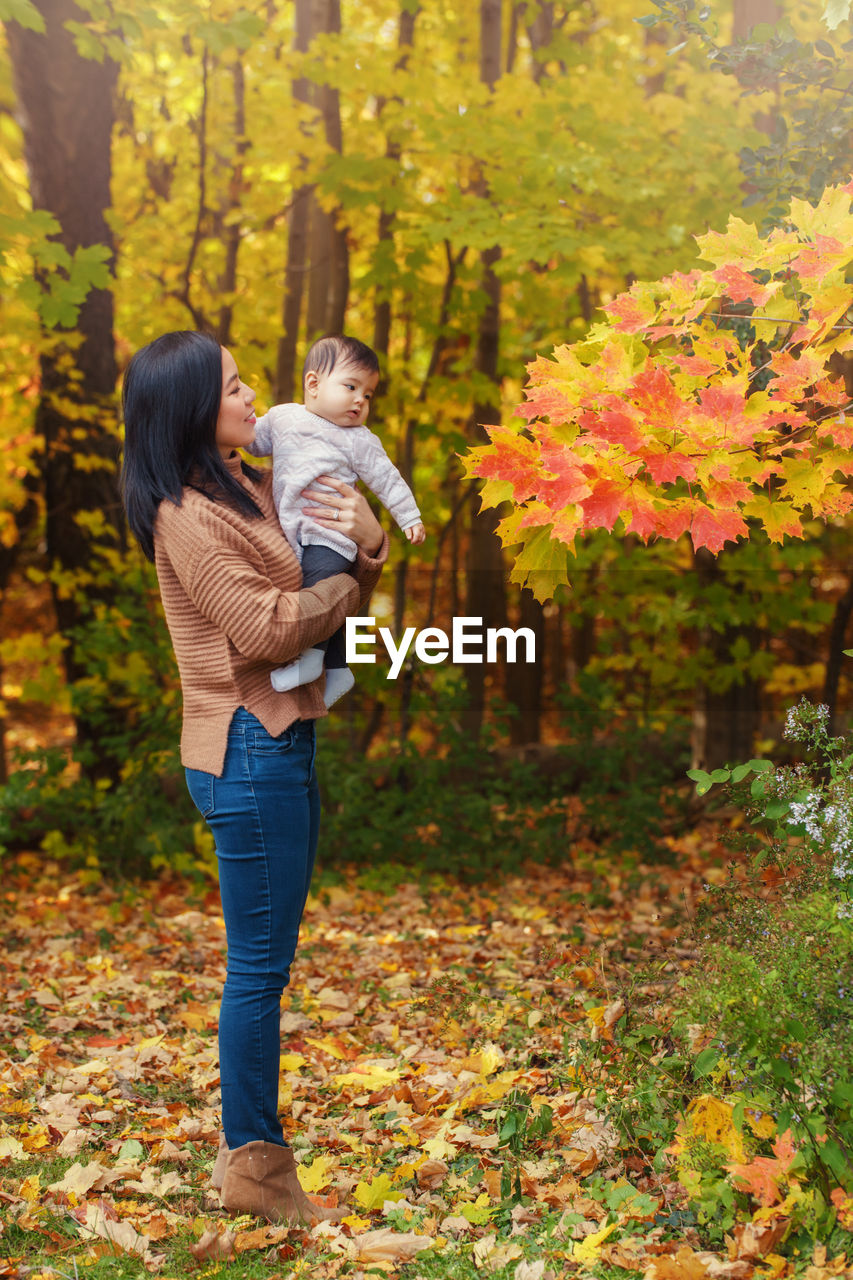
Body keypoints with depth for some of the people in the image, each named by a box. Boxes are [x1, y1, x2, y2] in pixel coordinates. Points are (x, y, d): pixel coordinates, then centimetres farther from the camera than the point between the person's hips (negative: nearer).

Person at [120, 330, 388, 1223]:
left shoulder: (251, 488, 13)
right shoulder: (188, 515, -13)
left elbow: (342, 592, 13)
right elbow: (269, 631, -18)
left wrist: (364, 538, -8)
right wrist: (352, 577, -5)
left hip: (283, 743, 9)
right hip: (247, 751, -9)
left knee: (264, 961, 15)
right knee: (259, 965, -1)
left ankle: (250, 1148, 27)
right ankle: (253, 1165, 12)